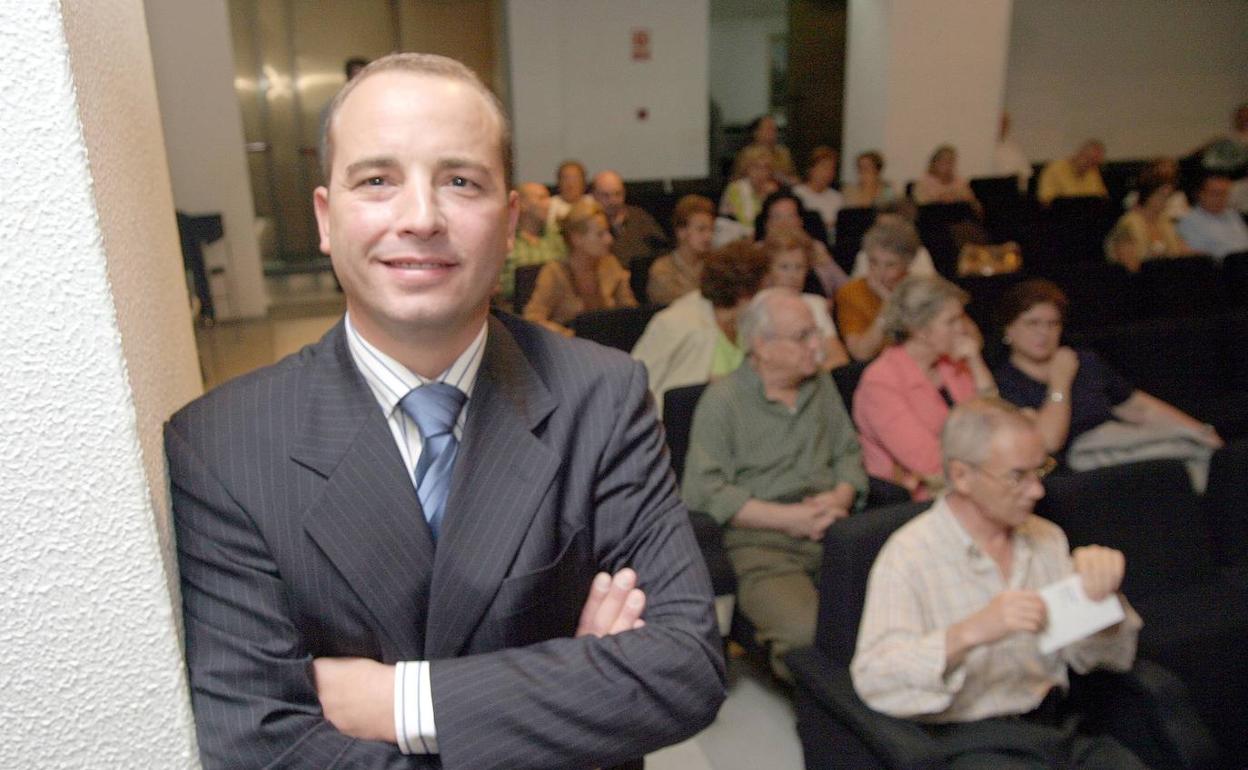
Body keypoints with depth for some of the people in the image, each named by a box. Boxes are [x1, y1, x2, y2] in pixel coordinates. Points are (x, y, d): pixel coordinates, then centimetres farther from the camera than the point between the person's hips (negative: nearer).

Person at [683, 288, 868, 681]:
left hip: (832, 530, 5)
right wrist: (788, 517, -12)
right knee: (807, 633, -30)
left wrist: (841, 497, 0)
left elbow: (849, 453, 23)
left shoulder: (822, 385, 19)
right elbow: (703, 491, -9)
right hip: (759, 541, -5)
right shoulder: (723, 398, -1)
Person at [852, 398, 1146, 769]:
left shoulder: (1047, 538, 11)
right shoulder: (909, 554, -10)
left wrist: (1101, 594, -9)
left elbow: (1098, 657, 12)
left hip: (1058, 723, 8)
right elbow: (872, 678, -21)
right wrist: (970, 633, -35)